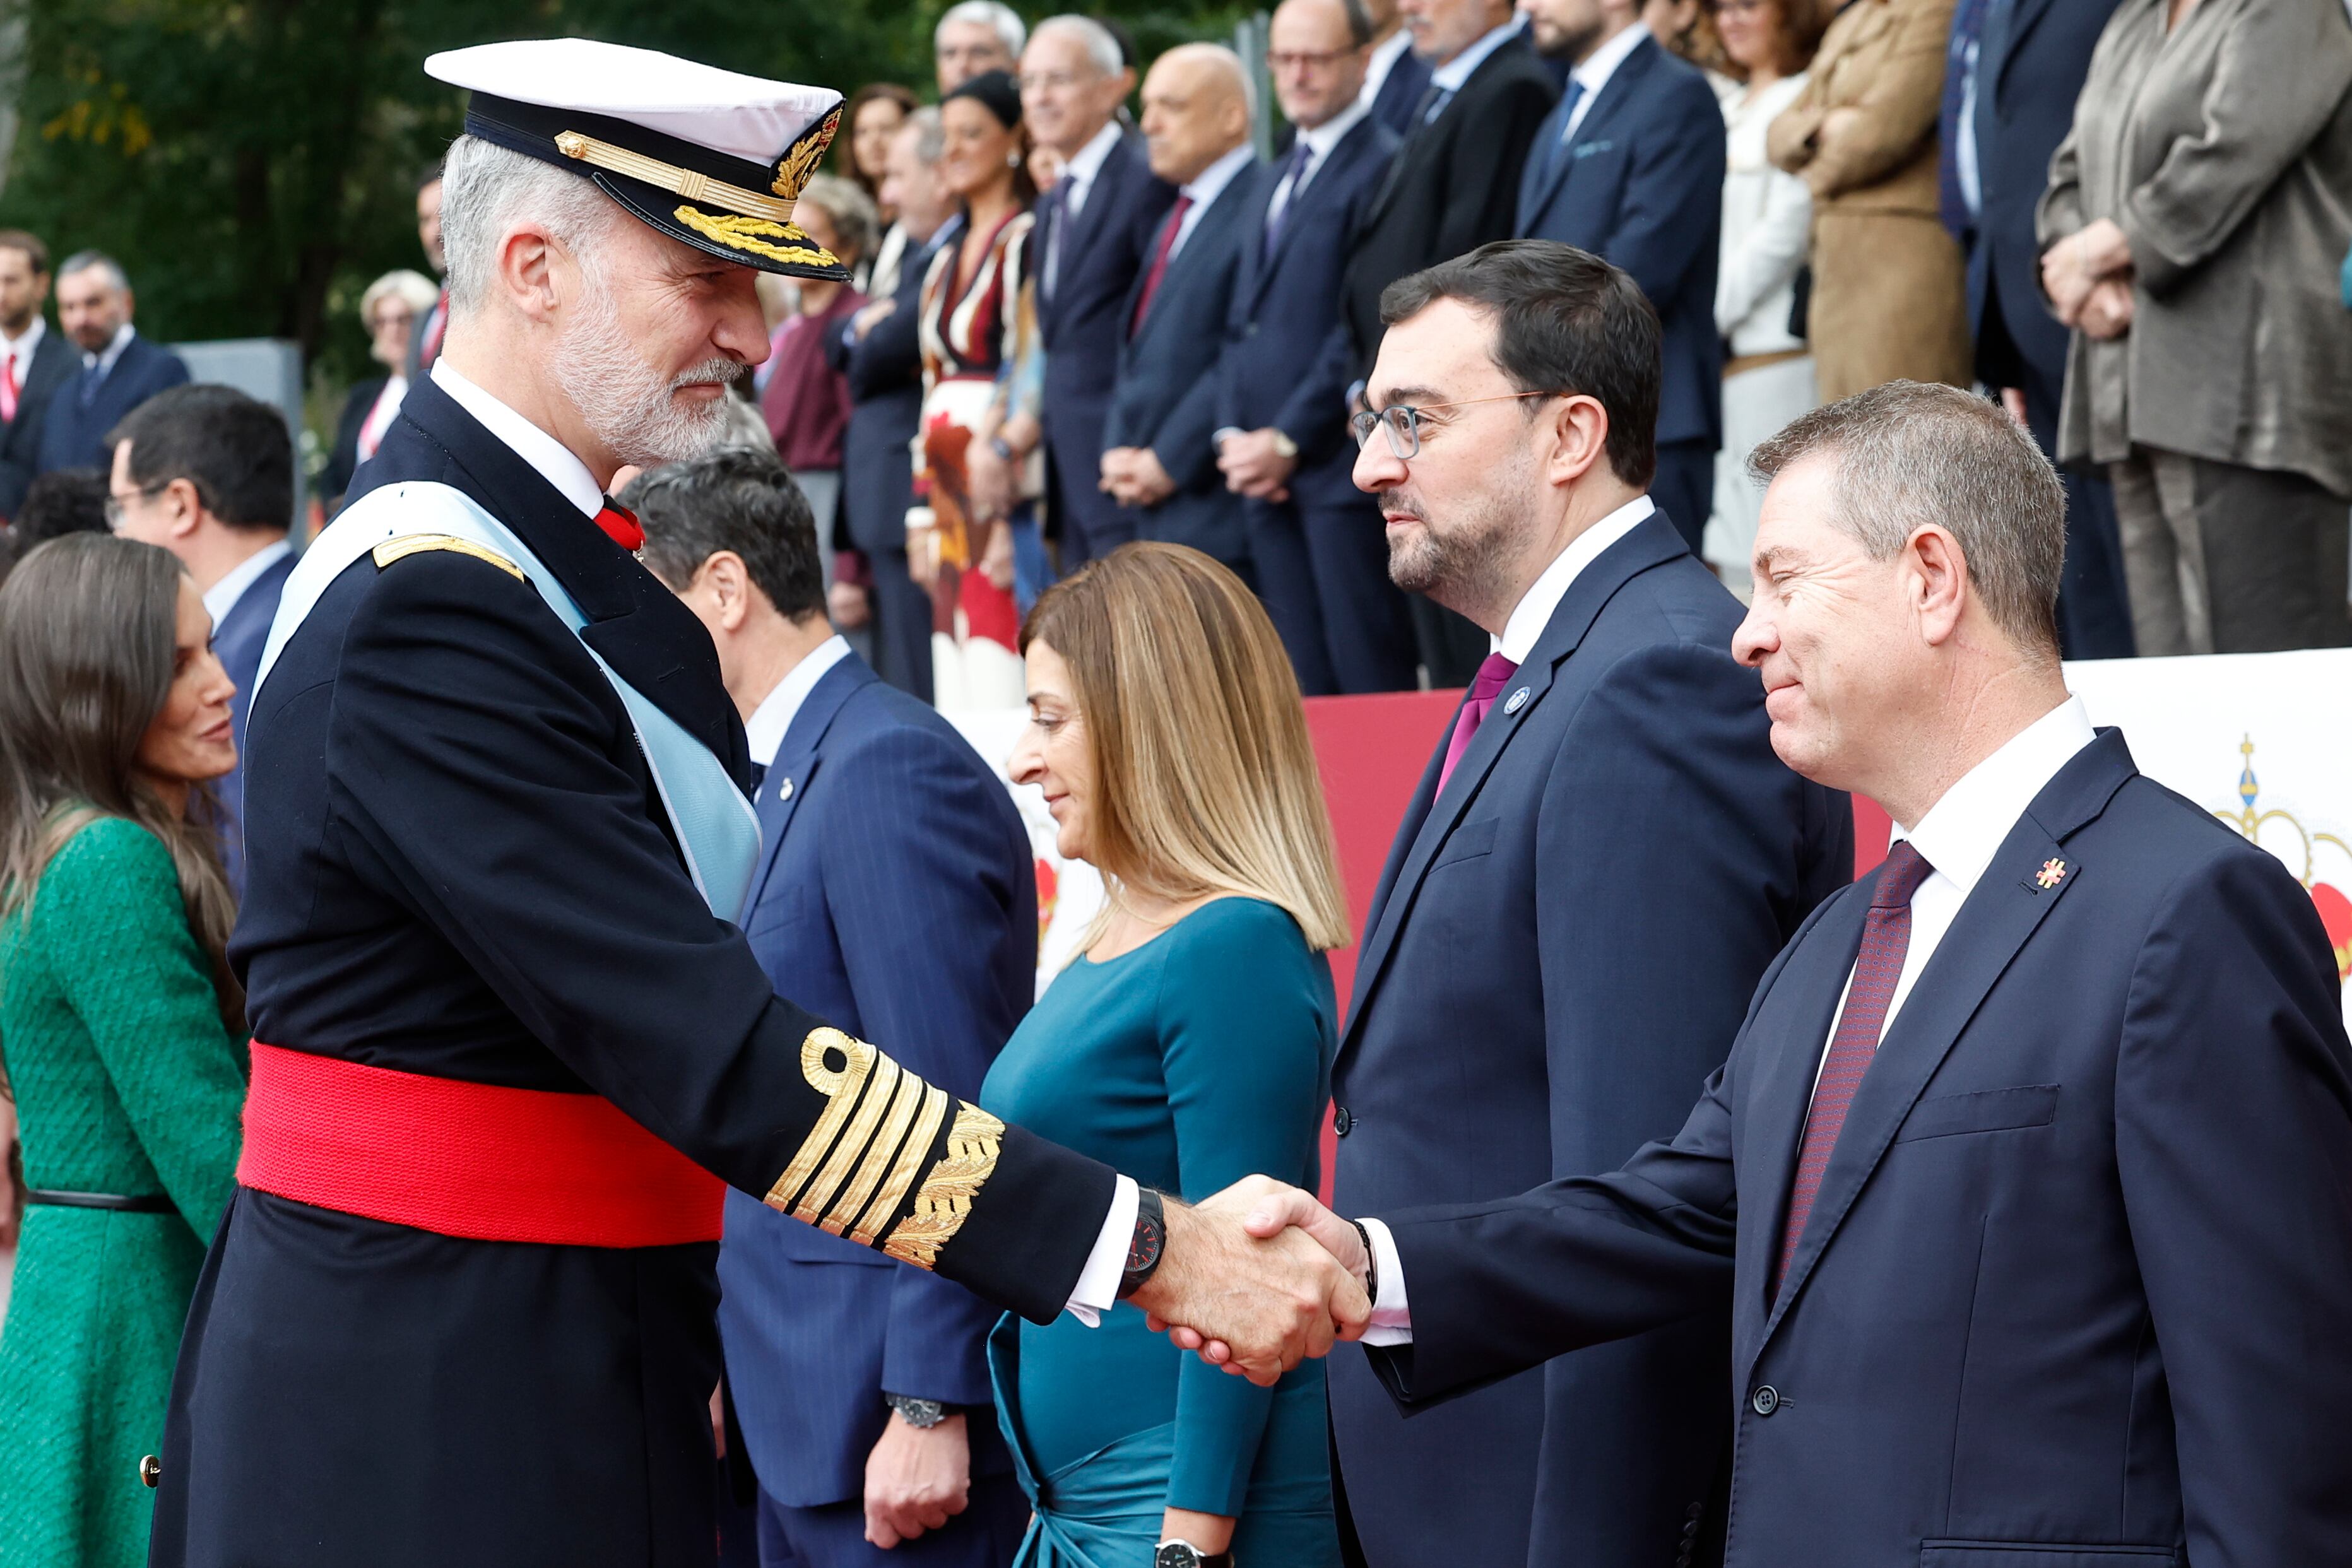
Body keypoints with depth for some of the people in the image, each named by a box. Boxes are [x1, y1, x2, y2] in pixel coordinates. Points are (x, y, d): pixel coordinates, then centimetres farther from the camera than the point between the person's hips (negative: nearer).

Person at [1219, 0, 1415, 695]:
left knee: (1368, 682, -8)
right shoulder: (1275, 184, 21)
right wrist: (1234, 436, 5)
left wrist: (1289, 440, -13)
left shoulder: (1384, 166, -9)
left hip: (1340, 466, -8)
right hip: (1265, 474, 8)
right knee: (1305, 689, 7)